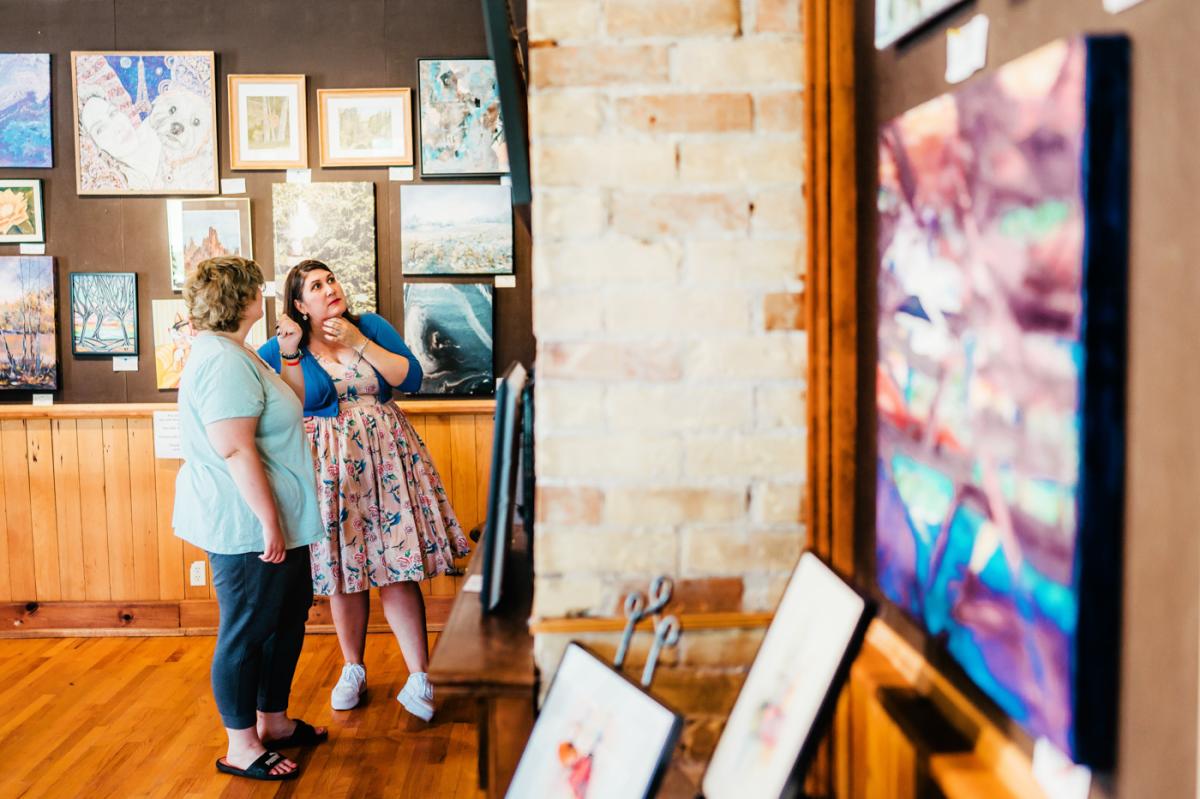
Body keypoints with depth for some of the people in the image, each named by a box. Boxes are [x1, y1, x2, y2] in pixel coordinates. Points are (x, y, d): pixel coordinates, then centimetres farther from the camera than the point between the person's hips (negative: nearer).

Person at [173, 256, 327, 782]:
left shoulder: (234, 354, 15)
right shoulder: (223, 360, -20)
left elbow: (291, 405, 26)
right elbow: (235, 448, -26)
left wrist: (289, 354, 17)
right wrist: (269, 520, -25)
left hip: (276, 525, 11)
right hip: (246, 526, -11)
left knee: (287, 620, 19)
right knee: (246, 632, 2)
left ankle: (272, 721, 34)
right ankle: (241, 748, 15)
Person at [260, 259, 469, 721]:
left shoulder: (372, 326, 4)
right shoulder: (286, 348, 1)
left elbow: (411, 378, -4)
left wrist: (359, 342, -10)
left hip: (384, 454, 0)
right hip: (329, 465, 0)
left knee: (396, 567, -4)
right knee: (342, 566, 8)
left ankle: (419, 679, 1)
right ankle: (353, 670, 26)